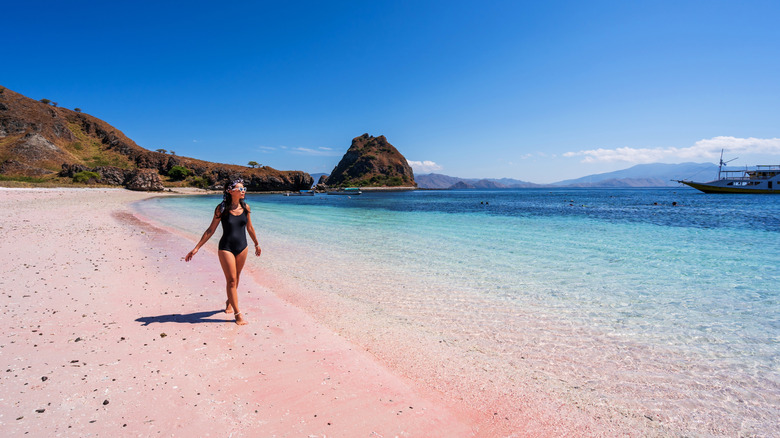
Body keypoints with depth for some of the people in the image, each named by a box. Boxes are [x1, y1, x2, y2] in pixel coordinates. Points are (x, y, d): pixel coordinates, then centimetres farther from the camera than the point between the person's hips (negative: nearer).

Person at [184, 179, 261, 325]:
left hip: (242, 247, 4)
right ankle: (237, 314, 2)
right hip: (226, 248, -4)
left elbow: (249, 228, 14)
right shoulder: (221, 209, -10)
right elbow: (210, 230, -4)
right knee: (231, 280, -4)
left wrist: (256, 244, 23)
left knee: (236, 278, 16)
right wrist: (196, 248, -6)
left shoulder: (245, 207, 0)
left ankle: (229, 302, 41)